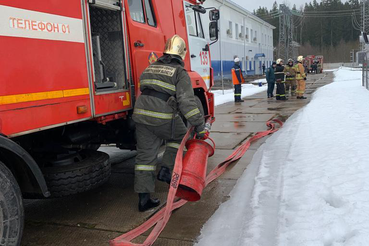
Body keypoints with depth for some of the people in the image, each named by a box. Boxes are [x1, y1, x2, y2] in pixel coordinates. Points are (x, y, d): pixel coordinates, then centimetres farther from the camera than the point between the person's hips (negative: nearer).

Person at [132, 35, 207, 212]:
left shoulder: (150, 68, 19)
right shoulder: (180, 72, -2)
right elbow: (186, 101, -12)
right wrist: (200, 126, -12)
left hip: (141, 115, 6)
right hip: (164, 117, -5)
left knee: (145, 156, 10)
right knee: (180, 138, 24)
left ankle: (143, 198, 12)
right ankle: (166, 170, 13)